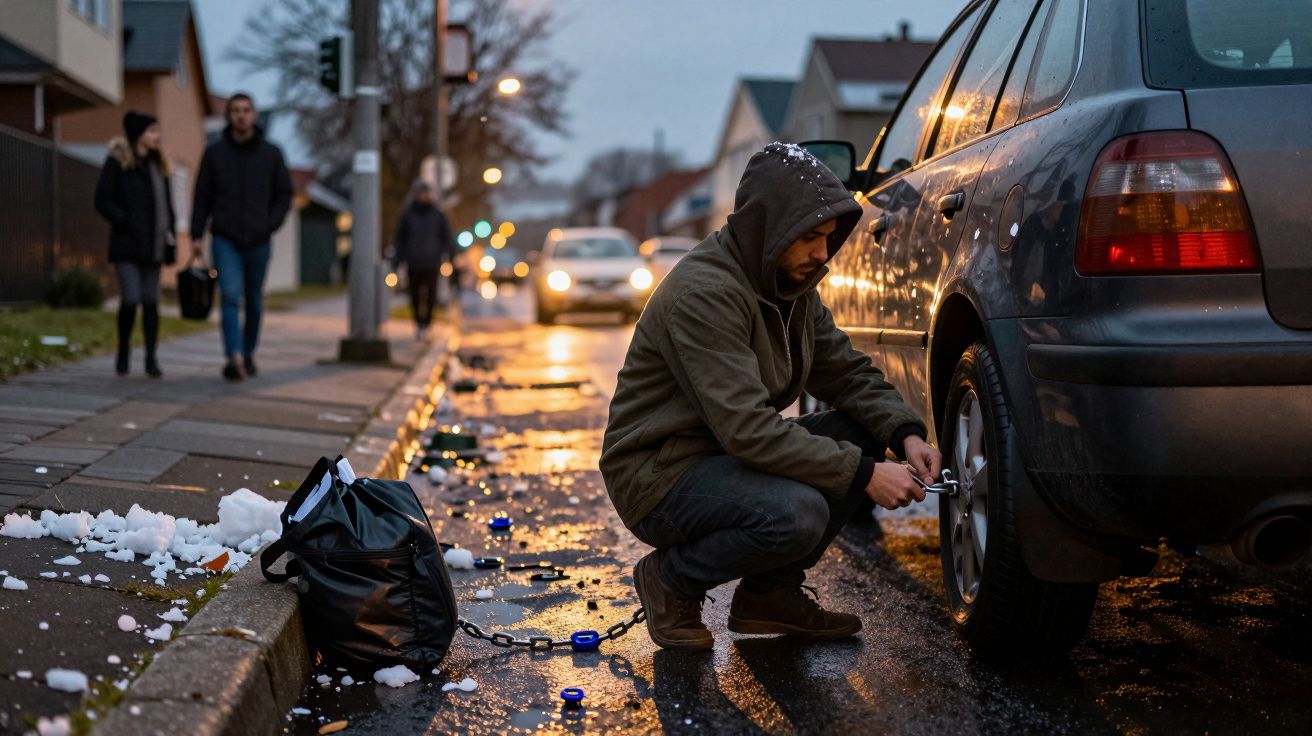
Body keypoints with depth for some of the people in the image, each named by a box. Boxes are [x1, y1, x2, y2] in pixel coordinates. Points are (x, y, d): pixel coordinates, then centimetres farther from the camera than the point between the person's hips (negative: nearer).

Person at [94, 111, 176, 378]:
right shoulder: (117, 162, -3)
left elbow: (166, 204, 19)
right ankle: (123, 351, 11)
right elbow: (102, 201, -6)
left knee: (151, 301, 3)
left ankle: (151, 359, 7)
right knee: (130, 299, -11)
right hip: (127, 245, -5)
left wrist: (170, 240, 10)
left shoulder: (158, 165, 14)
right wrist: (125, 223, -15)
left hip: (152, 246, 5)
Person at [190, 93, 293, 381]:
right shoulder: (214, 152, 2)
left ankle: (248, 354, 28)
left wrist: (270, 224, -8)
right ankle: (234, 358, -25)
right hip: (225, 240, -1)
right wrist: (197, 234, 0)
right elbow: (202, 196, 5)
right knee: (230, 296, -16)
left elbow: (284, 194, 6)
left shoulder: (271, 153, 3)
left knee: (254, 301, 11)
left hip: (259, 242, 1)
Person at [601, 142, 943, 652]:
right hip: (658, 475, -9)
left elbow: (848, 373, 9)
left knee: (863, 434, -3)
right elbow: (747, 428, -30)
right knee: (795, 513, -33)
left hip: (727, 456, 9)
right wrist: (863, 474, -29)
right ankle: (672, 581, -4)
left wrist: (906, 434, -10)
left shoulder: (792, 284, 5)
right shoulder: (704, 290, -25)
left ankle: (770, 591, 5)